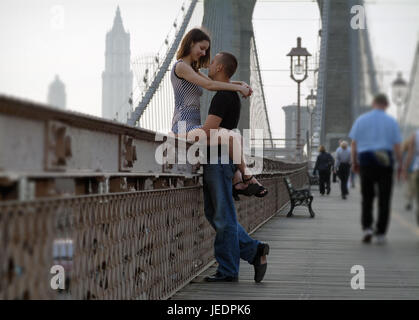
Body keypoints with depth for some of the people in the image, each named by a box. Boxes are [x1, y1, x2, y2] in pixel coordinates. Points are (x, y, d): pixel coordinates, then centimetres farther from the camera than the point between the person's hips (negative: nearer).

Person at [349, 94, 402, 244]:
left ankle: (367, 227, -4)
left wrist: (354, 162, 11)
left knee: (367, 197, 12)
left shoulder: (361, 120, 5)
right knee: (384, 199, 4)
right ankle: (380, 233, 2)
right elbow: (397, 146, -2)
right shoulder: (391, 121, 2)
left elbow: (354, 143, 3)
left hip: (365, 160, 1)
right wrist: (400, 164, 6)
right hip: (385, 162, -1)